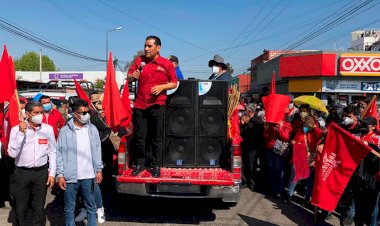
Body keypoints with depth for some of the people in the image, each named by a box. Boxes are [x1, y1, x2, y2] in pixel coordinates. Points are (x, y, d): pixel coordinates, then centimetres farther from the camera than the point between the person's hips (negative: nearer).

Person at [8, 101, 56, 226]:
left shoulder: (48, 129, -1)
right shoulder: (16, 129, -5)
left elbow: (52, 152, 4)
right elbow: (12, 153, -13)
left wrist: (52, 173, 1)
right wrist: (21, 133, -18)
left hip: (41, 172, 1)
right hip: (22, 173, 0)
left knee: (39, 208, 8)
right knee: (20, 209, 10)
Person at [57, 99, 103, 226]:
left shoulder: (92, 129, 5)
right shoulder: (65, 131, -4)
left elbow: (97, 151, 8)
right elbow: (59, 154, -3)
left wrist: (99, 170, 3)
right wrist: (60, 175, -7)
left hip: (89, 176, 2)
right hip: (70, 177, -2)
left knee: (91, 206, 12)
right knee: (69, 207, 10)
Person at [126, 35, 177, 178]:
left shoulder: (167, 64, -1)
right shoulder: (139, 60, 7)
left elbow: (174, 83, 2)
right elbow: (129, 77, 13)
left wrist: (162, 87, -15)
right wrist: (132, 76, -10)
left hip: (157, 106, -2)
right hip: (140, 105, 3)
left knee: (156, 138, 7)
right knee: (139, 136, 9)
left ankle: (156, 165, 19)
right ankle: (140, 163, 24)